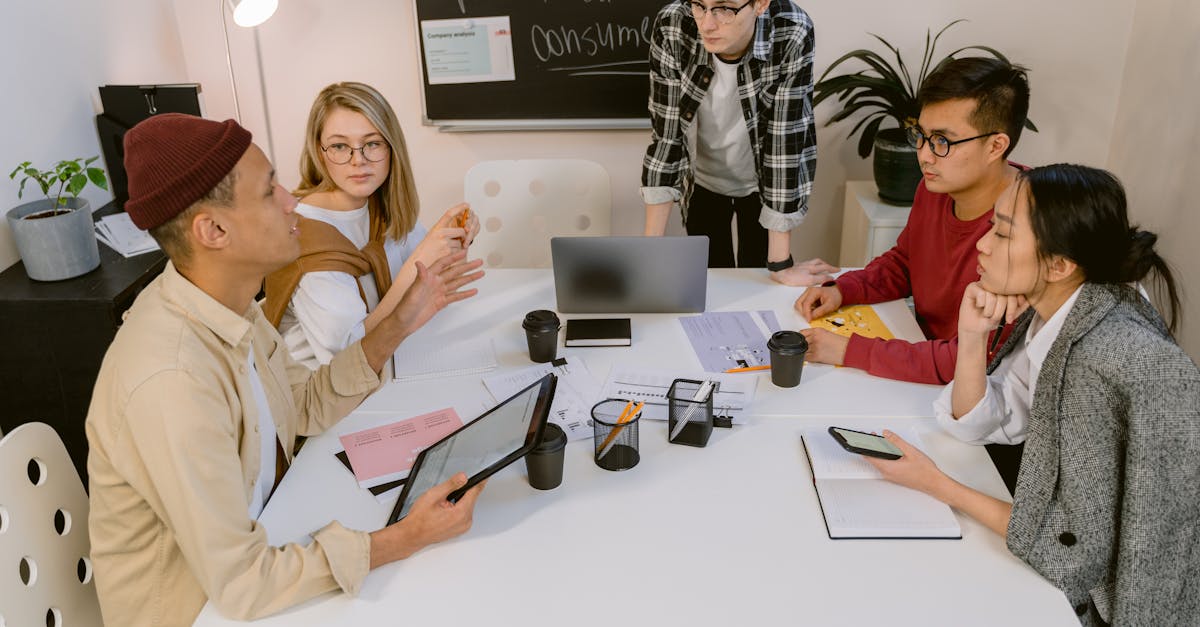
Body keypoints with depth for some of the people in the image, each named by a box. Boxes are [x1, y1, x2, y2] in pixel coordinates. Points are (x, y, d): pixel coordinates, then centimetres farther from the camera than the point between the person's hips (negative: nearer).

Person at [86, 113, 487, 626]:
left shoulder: (223, 301, -8)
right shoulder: (171, 383, -34)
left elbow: (308, 406, 6)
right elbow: (239, 585, -28)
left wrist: (398, 325, -3)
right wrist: (406, 540, -28)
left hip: (251, 538, 7)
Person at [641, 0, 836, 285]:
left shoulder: (792, 34, -30)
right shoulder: (672, 27, -27)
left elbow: (785, 141, -28)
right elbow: (666, 135, -23)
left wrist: (780, 264, -27)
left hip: (761, 183, -1)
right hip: (703, 181, 1)